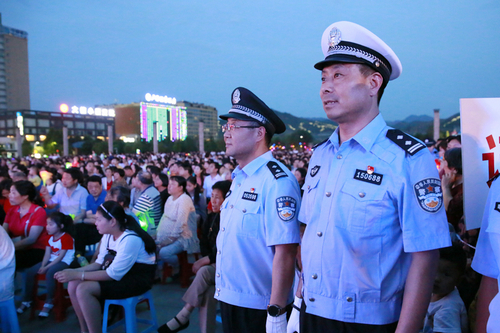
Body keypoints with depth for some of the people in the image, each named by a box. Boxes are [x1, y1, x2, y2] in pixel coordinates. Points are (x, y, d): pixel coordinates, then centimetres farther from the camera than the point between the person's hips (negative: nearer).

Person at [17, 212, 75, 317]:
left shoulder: (66, 238, -16)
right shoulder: (50, 237, 9)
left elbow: (60, 257, -20)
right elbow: (47, 254, 4)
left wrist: (46, 267, -22)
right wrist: (42, 265, -13)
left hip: (64, 262, -9)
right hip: (51, 260, 9)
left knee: (49, 272, -36)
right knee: (30, 271, -7)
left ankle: (48, 303, -22)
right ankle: (27, 300, 5)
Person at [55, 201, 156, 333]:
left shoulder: (130, 239, -25)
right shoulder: (108, 236, 4)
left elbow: (113, 274, -25)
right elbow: (99, 263, 8)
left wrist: (77, 275, -22)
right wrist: (74, 271, -7)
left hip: (137, 280, -9)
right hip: (117, 274, 9)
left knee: (84, 290, -22)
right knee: (73, 285, -3)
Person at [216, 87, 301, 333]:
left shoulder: (277, 181, -20)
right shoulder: (239, 179, 8)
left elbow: (285, 252, -23)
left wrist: (276, 313, -22)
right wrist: (224, 294, 14)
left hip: (259, 308, -8)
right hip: (230, 300, 8)